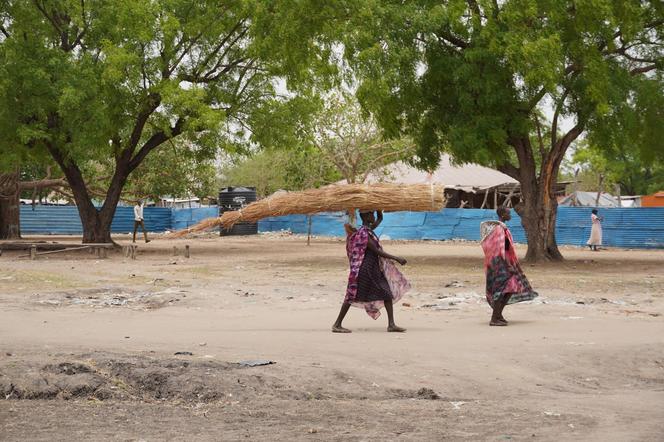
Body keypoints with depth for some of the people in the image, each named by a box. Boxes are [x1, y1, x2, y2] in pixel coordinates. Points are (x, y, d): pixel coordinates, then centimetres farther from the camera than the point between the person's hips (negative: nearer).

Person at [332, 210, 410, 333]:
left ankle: (391, 324, 4)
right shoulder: (363, 234, -17)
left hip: (374, 269, 10)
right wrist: (396, 258, -22)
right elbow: (377, 251, -21)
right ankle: (337, 325, 2)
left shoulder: (368, 229, 11)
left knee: (387, 293, 4)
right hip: (364, 269, -9)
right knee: (353, 296, -4)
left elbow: (380, 218, 27)